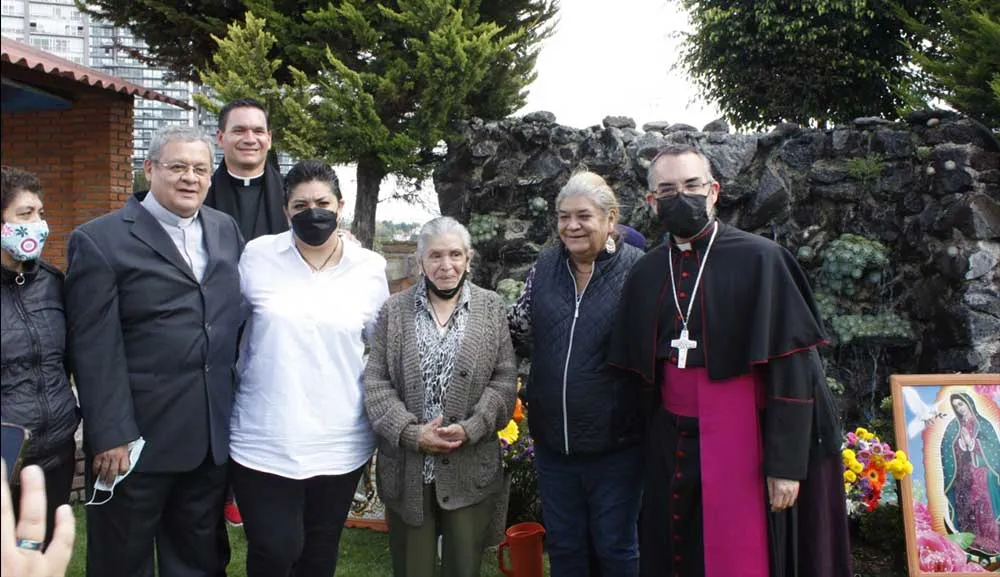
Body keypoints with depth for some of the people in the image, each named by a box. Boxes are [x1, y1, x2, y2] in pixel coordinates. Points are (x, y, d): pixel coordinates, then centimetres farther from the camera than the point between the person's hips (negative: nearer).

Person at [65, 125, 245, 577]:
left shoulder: (226, 230, 8)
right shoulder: (99, 241, -8)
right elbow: (95, 349, -12)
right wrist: (109, 436, -15)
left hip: (213, 437, 5)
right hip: (137, 438, -4)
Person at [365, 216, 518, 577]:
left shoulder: (491, 308, 4)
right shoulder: (395, 310, 4)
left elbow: (505, 380, 0)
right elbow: (375, 382, -1)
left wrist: (470, 429, -14)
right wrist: (411, 433, -13)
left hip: (470, 470, 0)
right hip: (407, 469, 1)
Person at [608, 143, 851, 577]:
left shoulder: (759, 260, -8)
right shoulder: (646, 275, 6)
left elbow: (793, 367, -11)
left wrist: (786, 462, -14)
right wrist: (648, 447, 9)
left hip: (740, 443, -4)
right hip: (671, 447, 4)